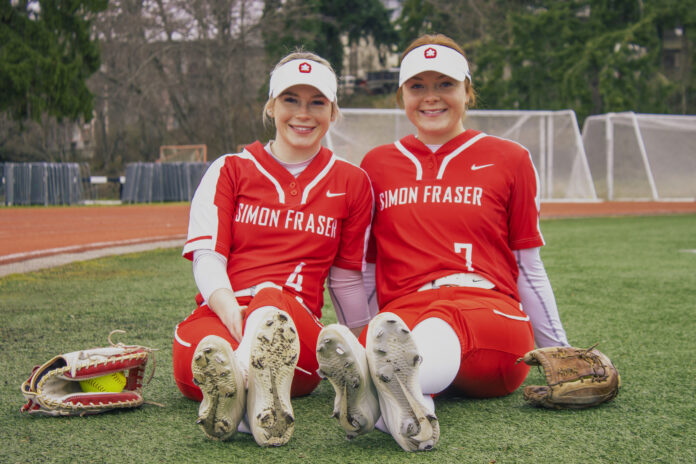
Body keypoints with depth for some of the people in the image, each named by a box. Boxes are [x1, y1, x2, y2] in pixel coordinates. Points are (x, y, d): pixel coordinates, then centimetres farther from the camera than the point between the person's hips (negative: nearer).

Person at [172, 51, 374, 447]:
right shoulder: (231, 169, 16)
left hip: (298, 321, -1)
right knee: (197, 346, -39)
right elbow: (206, 257, 4)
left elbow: (349, 277, 25)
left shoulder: (351, 182, 18)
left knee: (271, 297, -40)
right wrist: (232, 313, -17)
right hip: (220, 314, 1)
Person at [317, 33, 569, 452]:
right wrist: (347, 343, 16)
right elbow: (362, 269, 23)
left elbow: (528, 268, 17)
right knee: (387, 329, -40)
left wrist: (560, 354, 16)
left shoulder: (509, 159, 15)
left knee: (441, 326, -41)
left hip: (491, 313, -1)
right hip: (404, 311, 1)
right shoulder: (376, 165, 19)